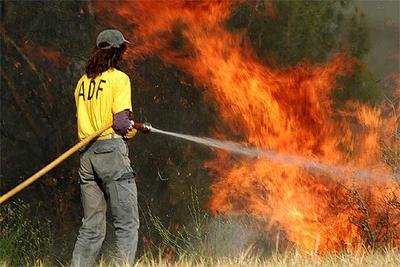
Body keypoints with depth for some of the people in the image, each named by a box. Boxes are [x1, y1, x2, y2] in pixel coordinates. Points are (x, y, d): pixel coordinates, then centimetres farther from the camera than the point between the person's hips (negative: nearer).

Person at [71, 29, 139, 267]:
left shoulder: (83, 82, 15)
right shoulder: (118, 78, -4)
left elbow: (86, 120, 15)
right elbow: (120, 122, -13)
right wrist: (130, 129, 9)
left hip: (87, 155, 7)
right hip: (111, 149, -7)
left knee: (91, 228, 11)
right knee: (127, 224, -4)